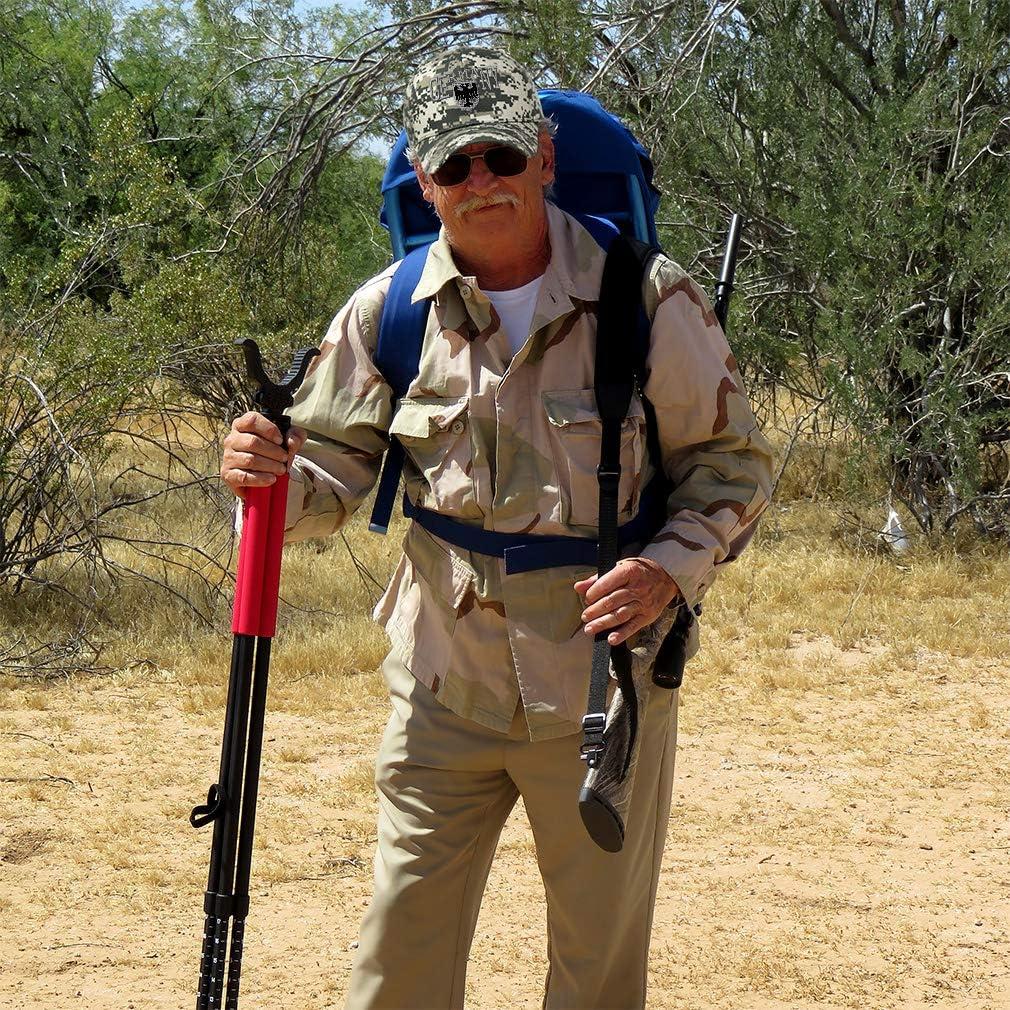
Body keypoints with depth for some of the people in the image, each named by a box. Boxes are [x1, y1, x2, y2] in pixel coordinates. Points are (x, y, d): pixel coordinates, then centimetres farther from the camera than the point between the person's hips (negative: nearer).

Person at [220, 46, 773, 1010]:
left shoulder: (647, 299, -9)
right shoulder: (386, 312, -2)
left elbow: (731, 462, -1)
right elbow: (337, 472, 4)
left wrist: (670, 570, -18)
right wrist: (274, 478, -20)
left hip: (603, 684, -2)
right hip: (443, 686, 2)